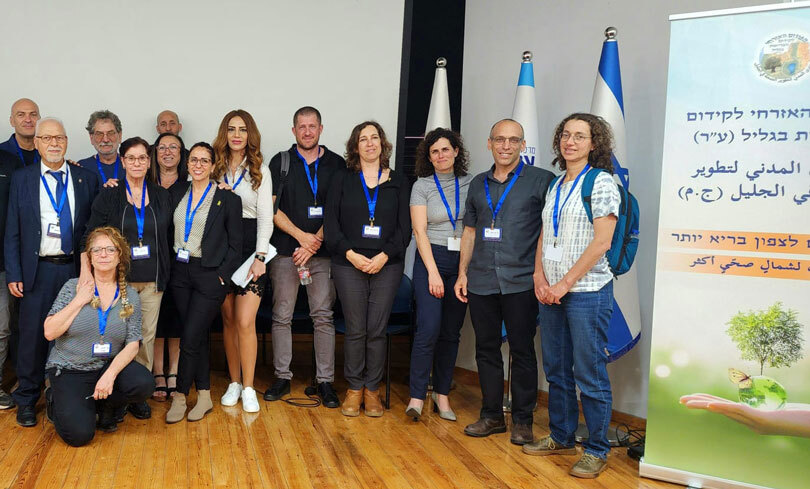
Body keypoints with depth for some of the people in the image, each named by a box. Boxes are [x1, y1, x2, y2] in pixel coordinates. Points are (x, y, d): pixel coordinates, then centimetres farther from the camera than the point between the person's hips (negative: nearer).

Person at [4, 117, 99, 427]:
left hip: (76, 269, 1)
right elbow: (12, 231, 5)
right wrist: (13, 274, -2)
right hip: (38, 270, -1)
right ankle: (27, 400, 19)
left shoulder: (87, 179, 7)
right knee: (33, 335, 3)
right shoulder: (21, 179, 5)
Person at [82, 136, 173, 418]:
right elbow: (90, 236, -1)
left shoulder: (162, 196, 9)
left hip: (152, 279, 2)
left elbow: (170, 235, 16)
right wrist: (86, 271, -12)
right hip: (119, 277, -2)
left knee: (147, 335, 2)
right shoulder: (108, 196, 3)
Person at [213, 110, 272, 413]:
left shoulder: (260, 169, 3)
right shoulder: (215, 168, 9)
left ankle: (248, 388, 4)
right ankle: (234, 382, 20)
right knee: (228, 320, 8)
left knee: (245, 322, -8)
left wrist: (260, 257, -11)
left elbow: (265, 216, -4)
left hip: (251, 248, -3)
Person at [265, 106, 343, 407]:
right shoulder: (280, 162, 8)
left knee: (323, 316, 0)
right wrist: (301, 236, -9)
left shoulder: (336, 164, 8)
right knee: (282, 316, 3)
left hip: (322, 252, 0)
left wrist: (315, 243, -7)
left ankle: (325, 381, 7)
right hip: (285, 252, 1)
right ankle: (282, 377, 14)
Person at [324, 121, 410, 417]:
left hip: (387, 266, 1)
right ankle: (354, 389, 15)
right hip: (349, 264, 0)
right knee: (355, 330, 1)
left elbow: (405, 227, 5)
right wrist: (351, 254, -9)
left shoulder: (398, 182, 10)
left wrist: (384, 255, -8)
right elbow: (330, 224, 3)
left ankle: (372, 389, 14)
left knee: (377, 330, 1)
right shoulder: (342, 180, 8)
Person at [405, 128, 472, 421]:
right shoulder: (422, 186, 1)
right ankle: (417, 396, -3)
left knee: (451, 332, 7)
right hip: (431, 259, -3)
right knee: (429, 329, -12)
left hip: (462, 263, 3)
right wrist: (433, 272, -12)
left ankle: (442, 394, 18)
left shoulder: (470, 184, 8)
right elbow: (420, 232, -4)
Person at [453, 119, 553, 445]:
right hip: (481, 283, 5)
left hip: (521, 282, -4)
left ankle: (522, 420, 16)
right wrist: (462, 273, 12)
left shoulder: (541, 181, -1)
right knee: (486, 348, 10)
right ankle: (492, 415, 23)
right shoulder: (478, 184, 13)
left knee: (522, 350, 3)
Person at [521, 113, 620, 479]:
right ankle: (561, 438, 29)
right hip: (551, 293, 7)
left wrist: (564, 284, -14)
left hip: (586, 293, -7)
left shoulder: (601, 182, -7)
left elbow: (601, 242, -14)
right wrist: (539, 277, 0)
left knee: (590, 375, 0)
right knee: (556, 371, 14)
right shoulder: (555, 187, 14)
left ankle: (597, 450, 13)